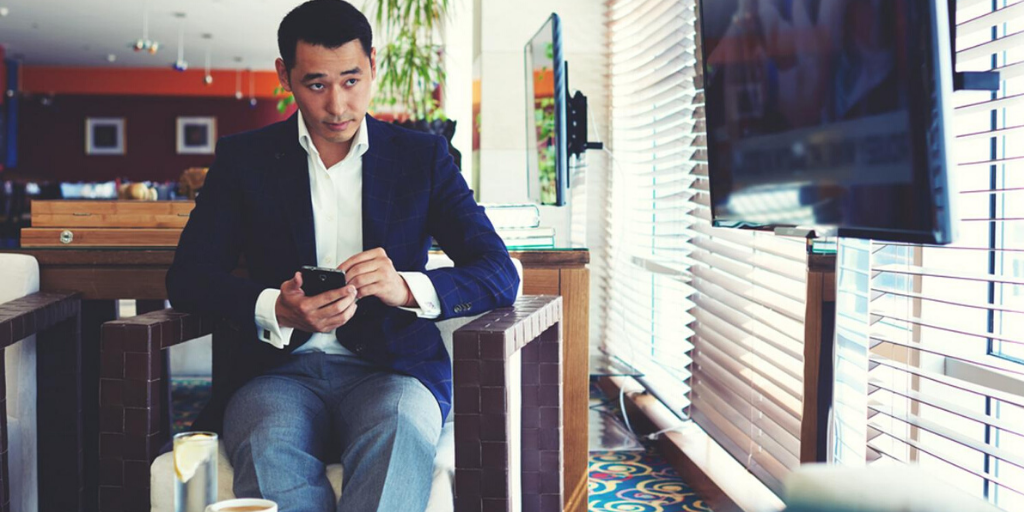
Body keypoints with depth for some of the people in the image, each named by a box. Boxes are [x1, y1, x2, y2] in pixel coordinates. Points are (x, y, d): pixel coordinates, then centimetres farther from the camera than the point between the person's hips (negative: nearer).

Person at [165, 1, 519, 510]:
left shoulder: (423, 157, 9)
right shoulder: (243, 158, 11)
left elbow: (500, 273, 1)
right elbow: (186, 276, 4)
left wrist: (406, 288, -20)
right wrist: (276, 310, -18)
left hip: (391, 369, 0)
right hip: (279, 368, 1)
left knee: (398, 431, -36)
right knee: (268, 449, -34)